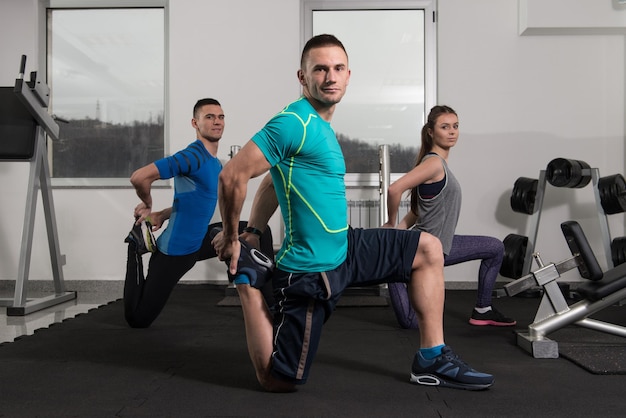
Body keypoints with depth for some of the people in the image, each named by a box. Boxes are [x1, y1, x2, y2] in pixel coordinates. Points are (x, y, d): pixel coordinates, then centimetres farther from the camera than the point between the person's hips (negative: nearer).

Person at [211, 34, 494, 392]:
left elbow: (271, 185, 14)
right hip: (310, 270, -9)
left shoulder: (322, 127, 10)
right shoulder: (295, 123, -20)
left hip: (345, 248, 9)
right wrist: (231, 240, -11)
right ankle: (249, 283, 15)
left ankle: (432, 360, 14)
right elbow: (233, 176, -22)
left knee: (429, 249, 12)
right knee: (278, 382, -1)